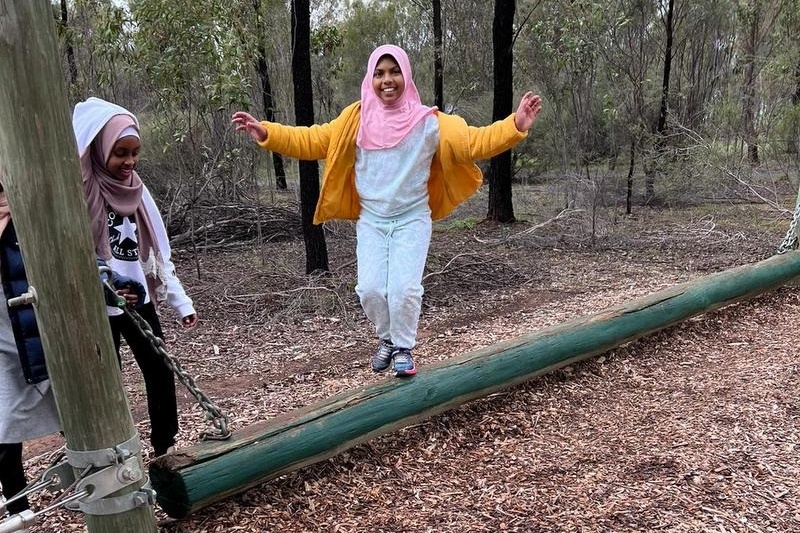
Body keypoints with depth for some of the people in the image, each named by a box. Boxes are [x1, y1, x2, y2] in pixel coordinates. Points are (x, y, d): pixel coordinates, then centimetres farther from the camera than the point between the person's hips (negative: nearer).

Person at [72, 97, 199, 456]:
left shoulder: (134, 190, 5)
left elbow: (157, 250, 8)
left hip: (139, 299, 6)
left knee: (161, 373, 9)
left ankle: (165, 447, 25)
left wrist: (180, 301, 7)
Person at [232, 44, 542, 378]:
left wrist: (515, 126, -25)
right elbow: (312, 141, -2)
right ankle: (387, 340, 24)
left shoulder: (428, 122, -7)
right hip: (371, 222, 2)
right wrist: (267, 134, -12)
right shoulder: (356, 120, -2)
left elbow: (473, 142, -12)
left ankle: (403, 348, 15)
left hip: (412, 220, -2)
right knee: (370, 289, -5)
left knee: (404, 288, -12)